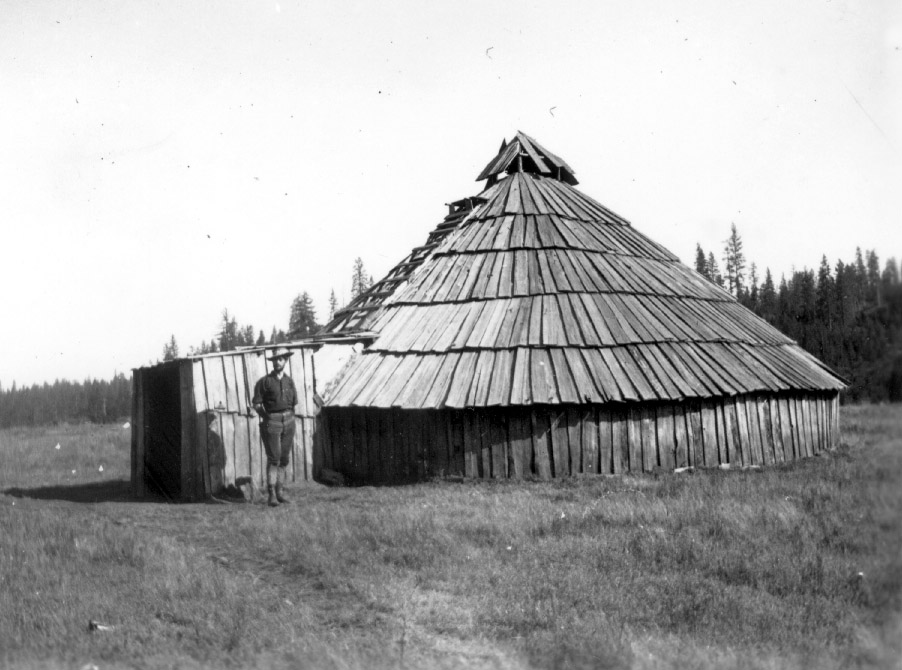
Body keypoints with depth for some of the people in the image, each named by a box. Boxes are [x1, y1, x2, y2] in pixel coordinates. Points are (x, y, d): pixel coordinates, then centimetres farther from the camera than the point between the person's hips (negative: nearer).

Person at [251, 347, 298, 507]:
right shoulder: (264, 381, -4)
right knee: (273, 459, -8)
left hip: (288, 421, 5)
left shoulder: (289, 381, 10)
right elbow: (256, 403, -3)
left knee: (284, 458, 7)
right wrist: (266, 417, -4)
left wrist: (290, 417, 11)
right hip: (271, 421, -5)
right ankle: (272, 495, -7)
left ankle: (280, 491, 15)